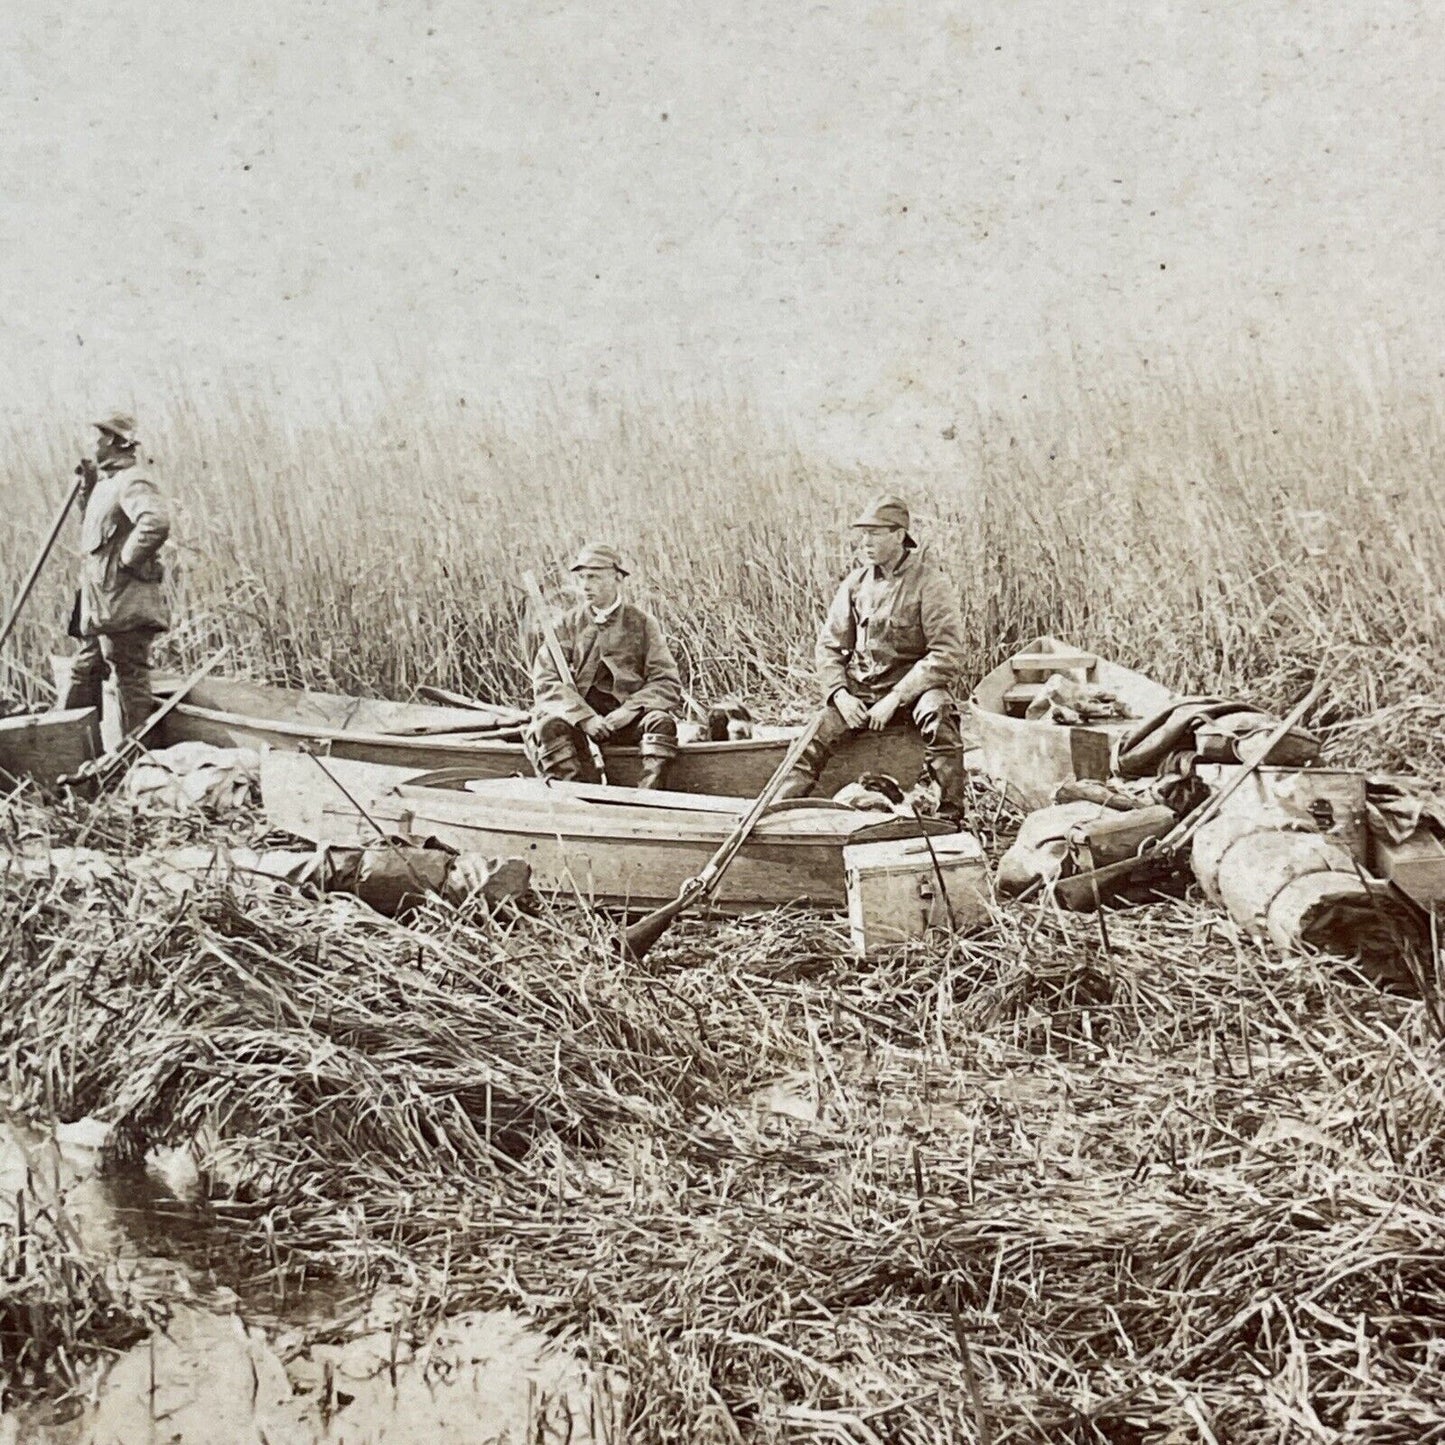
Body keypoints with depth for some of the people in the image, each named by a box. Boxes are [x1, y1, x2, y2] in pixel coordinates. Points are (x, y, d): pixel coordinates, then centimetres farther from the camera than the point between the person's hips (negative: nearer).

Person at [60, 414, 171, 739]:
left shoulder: (131, 483, -12)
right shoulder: (106, 484, 20)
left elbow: (156, 522, -30)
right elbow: (90, 527, 29)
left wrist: (127, 560, -21)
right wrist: (89, 486, 17)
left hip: (124, 604, -11)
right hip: (100, 605, 11)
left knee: (130, 680, -6)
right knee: (82, 673, 15)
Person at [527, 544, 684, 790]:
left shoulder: (642, 623, 5)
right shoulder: (567, 625, 7)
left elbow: (667, 682, 0)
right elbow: (545, 681, -3)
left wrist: (629, 711, -16)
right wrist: (584, 716, -18)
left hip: (629, 717, 0)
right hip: (578, 712, 0)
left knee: (661, 721, -31)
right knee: (548, 727, -30)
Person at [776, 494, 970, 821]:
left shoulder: (930, 583, -8)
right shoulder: (856, 582, 6)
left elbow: (947, 656, -14)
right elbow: (829, 645, 9)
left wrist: (895, 699, -19)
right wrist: (840, 694, -9)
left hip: (913, 686, -4)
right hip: (859, 690, 4)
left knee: (936, 713, -35)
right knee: (811, 742, -17)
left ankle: (951, 816, -27)